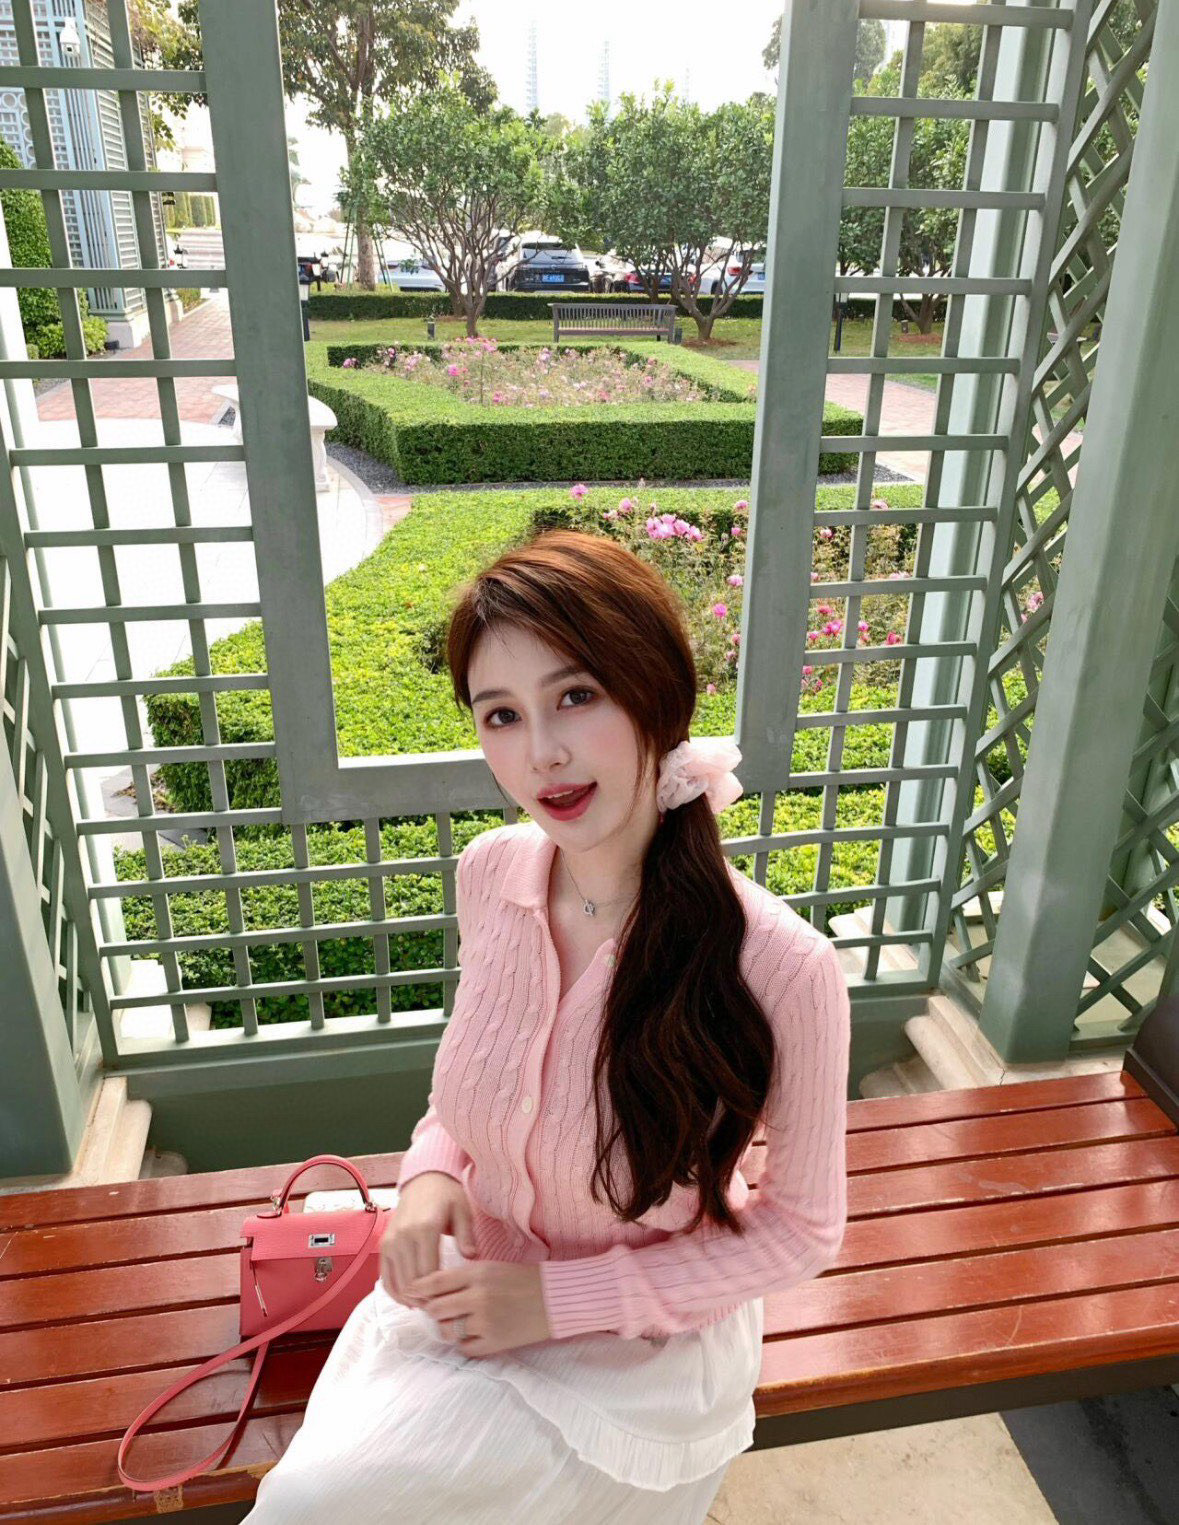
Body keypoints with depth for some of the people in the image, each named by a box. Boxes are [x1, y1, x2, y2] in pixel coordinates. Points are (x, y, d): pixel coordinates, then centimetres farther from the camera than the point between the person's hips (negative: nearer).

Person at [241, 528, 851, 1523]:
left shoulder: (782, 969, -29)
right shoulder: (490, 874, -13)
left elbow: (802, 1228, -13)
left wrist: (559, 1299, -17)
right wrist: (431, 1172, -13)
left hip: (641, 1350, -4)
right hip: (468, 1290, 4)